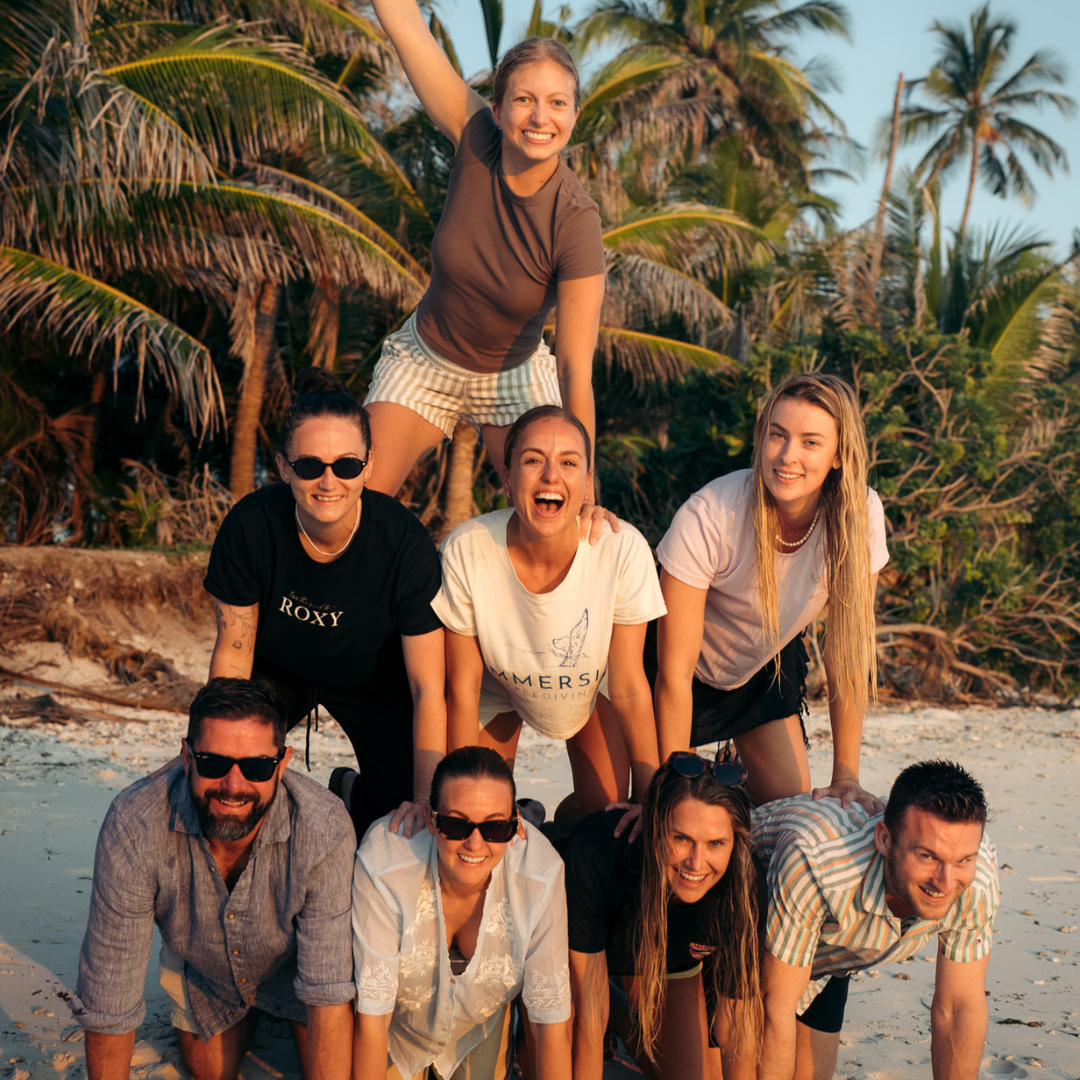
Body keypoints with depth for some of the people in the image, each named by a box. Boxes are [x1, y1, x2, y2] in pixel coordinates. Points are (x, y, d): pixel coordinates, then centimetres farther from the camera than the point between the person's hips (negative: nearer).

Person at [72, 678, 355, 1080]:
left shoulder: (326, 830, -42)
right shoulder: (133, 827, -40)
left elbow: (328, 997, -36)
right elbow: (108, 1002, -31)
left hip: (293, 965, -1)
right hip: (199, 971, 1)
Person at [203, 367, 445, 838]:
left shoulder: (405, 543, -33)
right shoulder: (251, 525, -29)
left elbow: (428, 691, -27)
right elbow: (233, 651, -15)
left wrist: (428, 801, -36)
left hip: (374, 683, -1)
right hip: (275, 670, 1)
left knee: (412, 829, -15)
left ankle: (354, 795, 20)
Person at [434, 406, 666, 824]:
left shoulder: (623, 549, -35)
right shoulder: (465, 551, -34)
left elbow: (628, 688, -22)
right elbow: (462, 690, -20)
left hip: (592, 683, 0)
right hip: (499, 685, 0)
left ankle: (567, 821, 26)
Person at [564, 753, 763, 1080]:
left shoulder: (741, 893, -35)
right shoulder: (594, 852, -43)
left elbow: (737, 1033, -24)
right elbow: (588, 1007, -34)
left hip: (673, 963, 2)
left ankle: (625, 1018, 26)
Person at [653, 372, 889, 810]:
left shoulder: (860, 514, -25)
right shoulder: (706, 518, -35)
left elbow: (847, 649, -16)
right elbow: (674, 675, -28)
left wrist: (846, 777, -20)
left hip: (769, 665, 4)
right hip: (692, 666, -3)